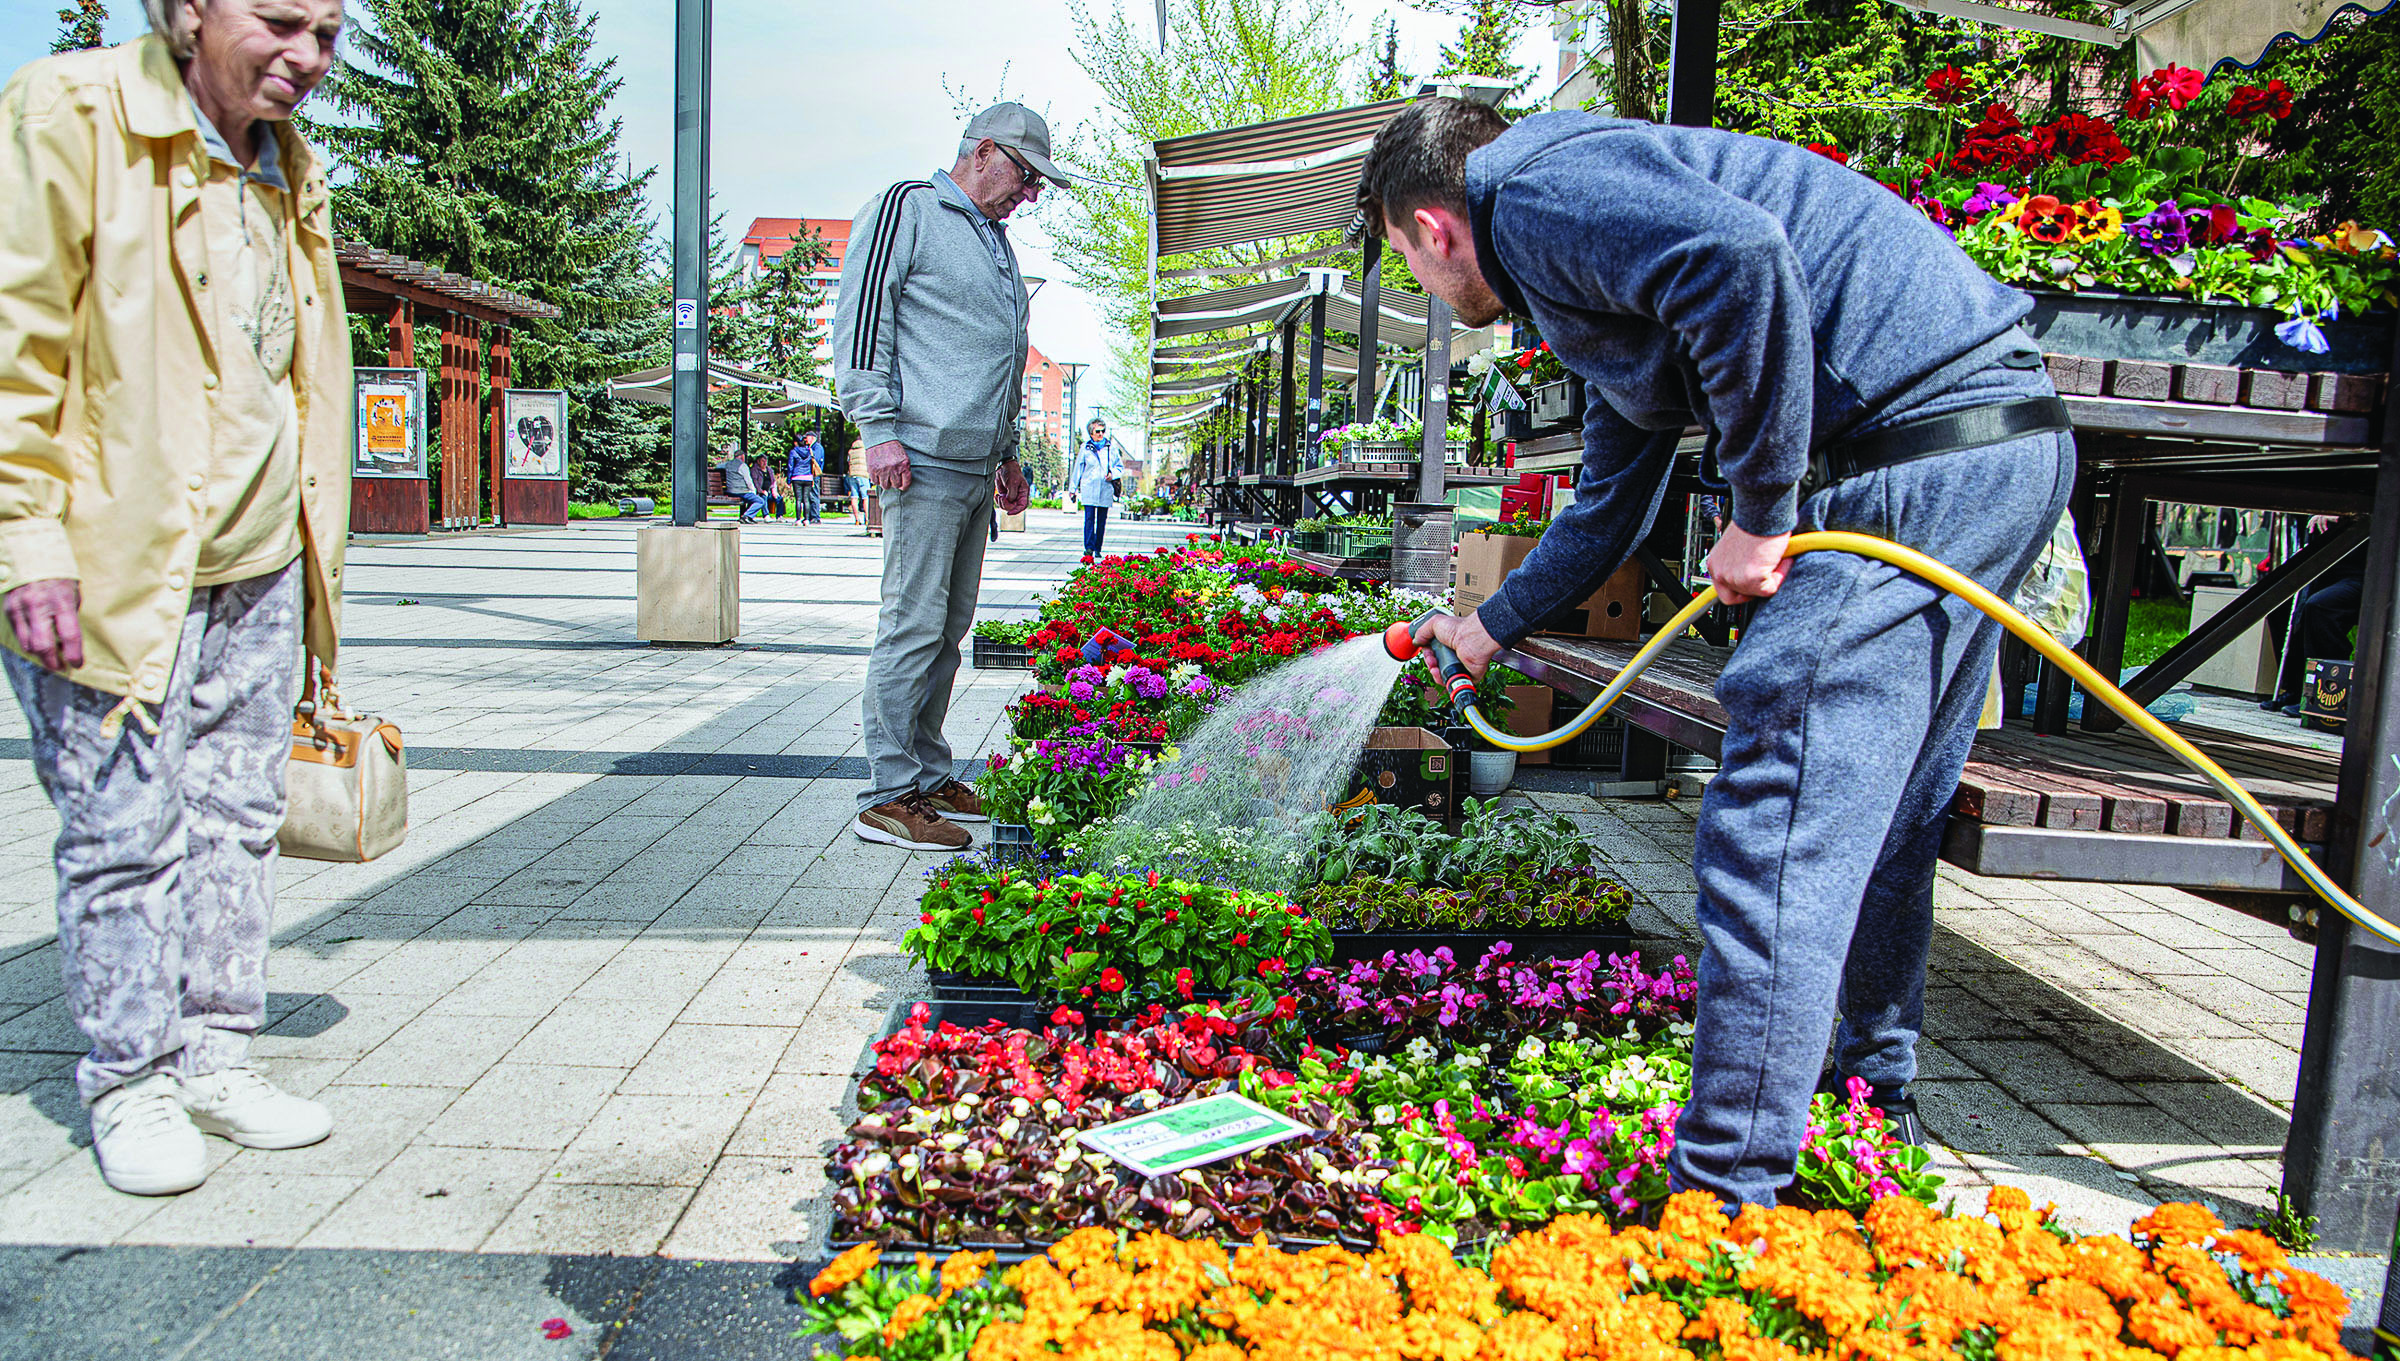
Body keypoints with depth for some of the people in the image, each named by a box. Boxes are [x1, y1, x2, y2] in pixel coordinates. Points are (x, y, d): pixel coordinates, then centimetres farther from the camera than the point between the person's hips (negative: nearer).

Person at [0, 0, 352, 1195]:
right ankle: (128, 1084, 15)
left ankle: (215, 1058, 22)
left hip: (259, 565, 6)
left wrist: (315, 559, 19)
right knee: (125, 831, 0)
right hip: (114, 563, -6)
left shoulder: (292, 174, 15)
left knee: (237, 819, 10)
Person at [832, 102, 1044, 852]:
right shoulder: (907, 208, 0)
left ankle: (928, 777, 18)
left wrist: (1009, 452, 26)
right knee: (913, 624, -10)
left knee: (949, 628, 10)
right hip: (925, 458, -9)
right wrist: (879, 427, -16)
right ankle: (888, 796, -6)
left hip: (977, 469, 9)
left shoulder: (995, 241, 26)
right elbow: (860, 319, -9)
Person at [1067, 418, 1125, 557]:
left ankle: (1098, 549, 12)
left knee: (1102, 521, 4)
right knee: (1089, 518, -11)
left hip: (1106, 489, 2)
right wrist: (1072, 488, 11)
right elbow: (1078, 468, 11)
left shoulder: (1111, 447, 7)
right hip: (1089, 488, -2)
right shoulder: (1085, 448, 4)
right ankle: (1089, 547, -13)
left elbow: (1120, 466, 16)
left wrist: (1113, 474, -6)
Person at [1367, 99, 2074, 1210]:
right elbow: (1609, 507, 36)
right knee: (1883, 824, 21)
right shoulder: (1596, 268, 27)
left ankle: (1723, 1203, -4)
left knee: (1773, 838, -10)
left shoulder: (1539, 195, -4)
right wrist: (1488, 630, 46)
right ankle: (1876, 1102, 38)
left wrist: (1761, 513, -17)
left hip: (1917, 455, -11)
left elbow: (1742, 257, -26)